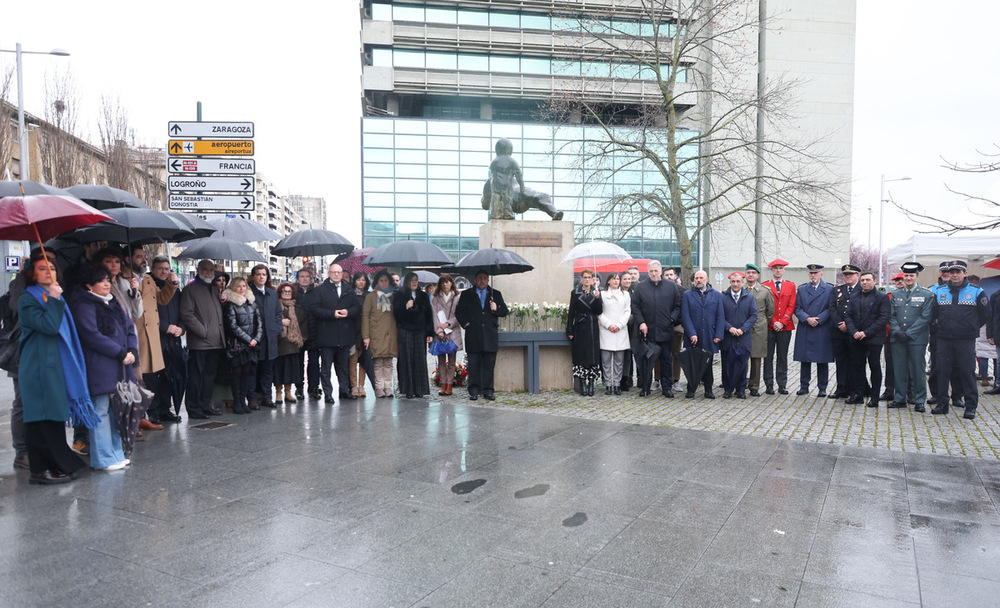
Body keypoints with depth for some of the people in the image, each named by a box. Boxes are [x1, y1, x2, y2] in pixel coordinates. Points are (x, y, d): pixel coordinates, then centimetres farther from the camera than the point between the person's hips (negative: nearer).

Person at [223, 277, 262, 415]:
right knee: (237, 371, -2)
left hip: (252, 344, 5)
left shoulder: (252, 302, 12)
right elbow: (233, 325, -9)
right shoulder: (230, 304, -4)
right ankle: (237, 402, 3)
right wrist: (248, 339, -10)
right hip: (237, 344, -4)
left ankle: (243, 400, 10)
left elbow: (259, 321, 9)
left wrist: (256, 338, -3)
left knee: (248, 371, 3)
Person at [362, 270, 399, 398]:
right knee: (378, 362, -4)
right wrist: (366, 336, -7)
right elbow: (365, 316, 2)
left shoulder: (393, 296, 17)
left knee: (389, 362, 3)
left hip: (391, 334, 3)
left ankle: (388, 387, 8)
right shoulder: (371, 296, 7)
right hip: (376, 334, -3)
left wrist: (398, 333, 8)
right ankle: (378, 388, 2)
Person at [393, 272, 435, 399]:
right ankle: (408, 390, 0)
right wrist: (405, 307, -19)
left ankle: (419, 389, 6)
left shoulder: (424, 296, 13)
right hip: (405, 332, -2)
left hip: (420, 333, 2)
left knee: (420, 361, 0)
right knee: (407, 361, -4)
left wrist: (430, 333, 5)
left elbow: (429, 315, 11)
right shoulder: (399, 296, 5)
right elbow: (396, 314, -1)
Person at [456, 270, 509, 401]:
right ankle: (474, 391, 7)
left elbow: (505, 311, 13)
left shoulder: (496, 294, 14)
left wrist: (496, 309, -7)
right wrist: (466, 324, -2)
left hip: (490, 336, 1)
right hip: (473, 336, -1)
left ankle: (488, 391, 7)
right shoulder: (466, 294, 11)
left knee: (489, 365, 1)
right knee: (474, 364, -1)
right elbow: (458, 311, 9)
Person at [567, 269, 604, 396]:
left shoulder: (597, 292, 8)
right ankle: (582, 384, 7)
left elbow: (599, 311, 0)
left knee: (593, 356, -1)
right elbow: (571, 313, 2)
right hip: (580, 328, -1)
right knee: (580, 356, -1)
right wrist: (570, 331, -2)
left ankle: (591, 384, 5)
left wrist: (597, 298, -15)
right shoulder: (575, 293, 4)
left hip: (593, 328, 1)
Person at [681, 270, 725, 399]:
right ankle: (691, 390, 12)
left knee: (708, 364, 8)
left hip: (709, 338, 1)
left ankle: (708, 390, 19)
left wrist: (719, 335, -5)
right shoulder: (687, 295, 5)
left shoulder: (717, 295, 9)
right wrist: (692, 334, -12)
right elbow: (685, 316, -3)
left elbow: (720, 316, 4)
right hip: (693, 338, -1)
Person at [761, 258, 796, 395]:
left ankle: (782, 385, 10)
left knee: (782, 357, 5)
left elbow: (791, 306, 2)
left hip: (785, 327, 1)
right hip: (768, 327, -1)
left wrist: (782, 323, -8)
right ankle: (769, 385, 7)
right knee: (768, 357, 1)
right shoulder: (764, 286, 4)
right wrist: (773, 323, -10)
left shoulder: (791, 286, 10)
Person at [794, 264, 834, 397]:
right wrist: (807, 319, -11)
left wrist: (818, 320, -13)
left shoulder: (829, 289, 4)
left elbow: (830, 309, -2)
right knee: (804, 359, 5)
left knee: (822, 360, 2)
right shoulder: (801, 289, 11)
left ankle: (822, 388, 11)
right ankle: (804, 386, 13)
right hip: (804, 331, 2)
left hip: (822, 330, -2)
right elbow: (797, 308, 5)